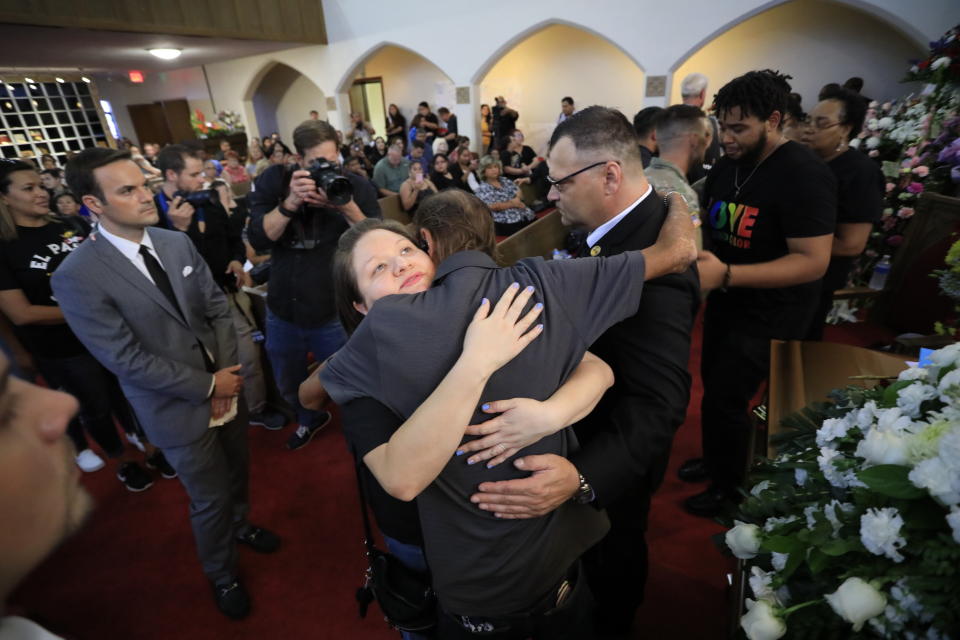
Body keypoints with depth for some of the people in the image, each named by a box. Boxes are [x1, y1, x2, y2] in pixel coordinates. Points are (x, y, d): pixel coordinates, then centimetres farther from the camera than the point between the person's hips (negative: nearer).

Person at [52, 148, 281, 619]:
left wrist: (228, 372, -11)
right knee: (210, 500, 14)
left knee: (237, 472, 26)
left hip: (227, 386, 5)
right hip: (180, 410, -5)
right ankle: (222, 575, 43)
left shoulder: (177, 243, -3)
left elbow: (218, 308, 0)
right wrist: (208, 385, -16)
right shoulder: (77, 277, -19)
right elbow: (127, 360, -19)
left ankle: (239, 526, 57)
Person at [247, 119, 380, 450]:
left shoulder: (355, 185, -9)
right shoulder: (274, 180, -5)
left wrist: (349, 209, -28)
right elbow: (258, 239, -13)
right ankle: (310, 419, 56)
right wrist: (290, 202, -27)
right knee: (289, 385, 25)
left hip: (336, 312, -3)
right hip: (283, 310, 3)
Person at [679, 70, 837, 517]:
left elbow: (813, 261, -26)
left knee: (724, 400, 0)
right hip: (724, 302, 7)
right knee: (714, 388, 18)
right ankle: (716, 460, 41)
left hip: (769, 315, -7)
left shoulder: (804, 175, -21)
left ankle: (730, 485, 26)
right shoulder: (725, 166, 3)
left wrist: (726, 274, -37)